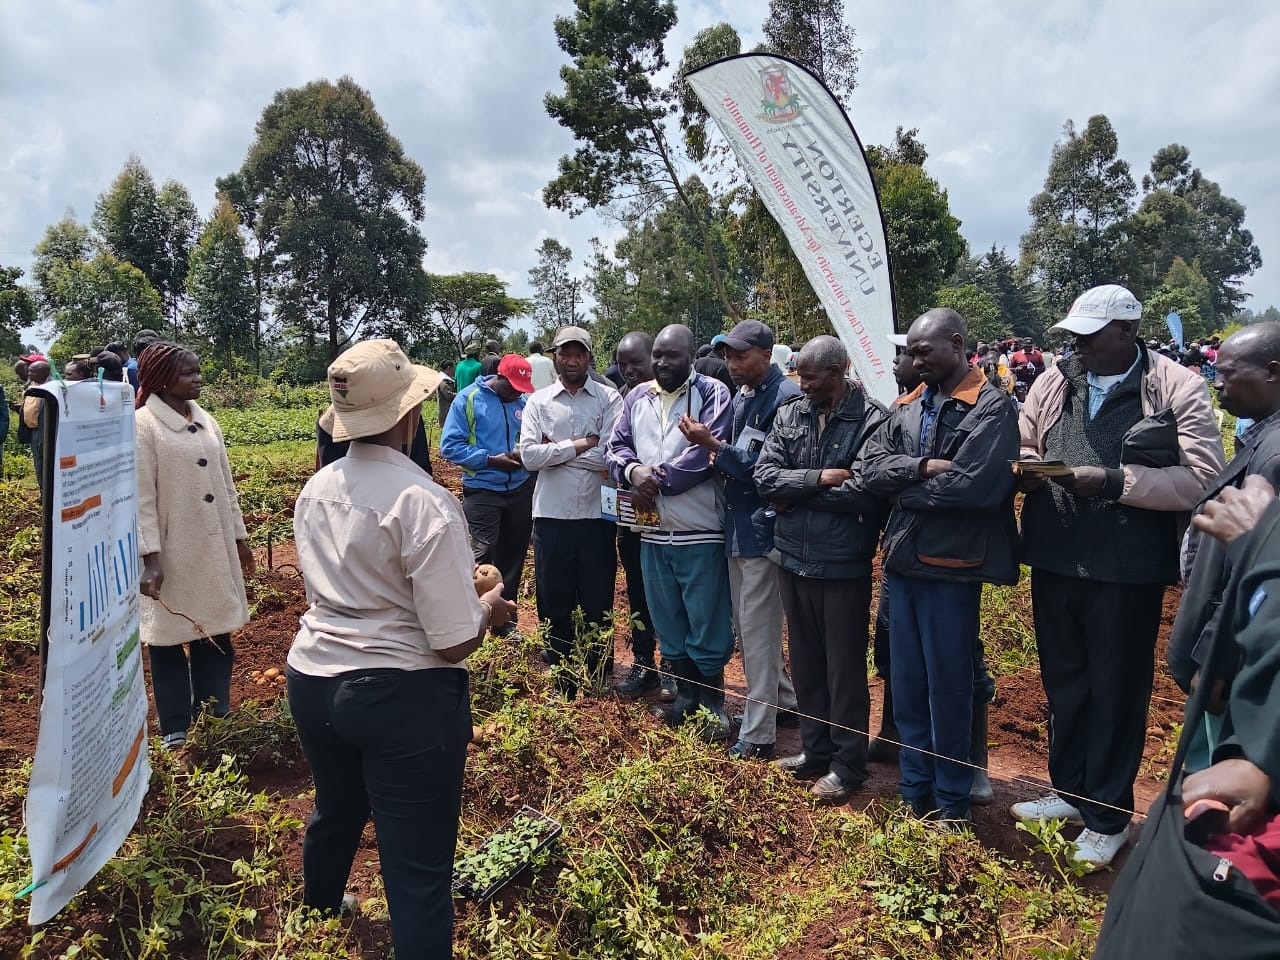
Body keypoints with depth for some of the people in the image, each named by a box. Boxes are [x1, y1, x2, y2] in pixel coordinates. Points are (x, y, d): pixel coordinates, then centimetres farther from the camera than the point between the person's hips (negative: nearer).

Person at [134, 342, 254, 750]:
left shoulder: (207, 422, 9)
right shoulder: (143, 425, -11)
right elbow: (142, 497, -15)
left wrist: (239, 537, 14)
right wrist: (149, 557, -19)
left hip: (215, 548, 6)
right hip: (172, 552, -6)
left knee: (216, 632, 12)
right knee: (170, 639, 8)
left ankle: (216, 716, 27)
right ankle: (175, 728, 22)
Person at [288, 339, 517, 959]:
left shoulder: (315, 490, 1)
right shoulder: (423, 502, -21)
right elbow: (455, 642, -20)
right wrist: (488, 607, 0)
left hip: (313, 679, 8)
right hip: (403, 697, -8)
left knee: (335, 813, 33)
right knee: (418, 865, 4)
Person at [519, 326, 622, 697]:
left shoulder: (609, 399, -1)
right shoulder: (538, 401, 4)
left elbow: (611, 456, -13)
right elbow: (529, 456, -8)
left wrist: (555, 450, -8)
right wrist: (579, 445, -11)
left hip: (597, 517, -1)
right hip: (552, 517, 1)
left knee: (598, 604, 11)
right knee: (554, 605, 10)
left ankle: (599, 684, 29)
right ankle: (563, 685, 25)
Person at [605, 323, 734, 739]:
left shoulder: (712, 393, -7)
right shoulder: (637, 398, 12)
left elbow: (706, 453, -18)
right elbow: (616, 446, 9)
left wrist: (658, 478, -16)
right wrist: (634, 470, -13)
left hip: (700, 531, -6)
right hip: (653, 531, 6)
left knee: (707, 623, 4)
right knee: (667, 620, 16)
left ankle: (712, 705, 21)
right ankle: (684, 695, 33)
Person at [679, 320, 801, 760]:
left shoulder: (786, 398, -15)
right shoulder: (740, 397, 12)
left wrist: (713, 445, -20)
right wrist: (710, 448, -7)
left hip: (763, 529, -9)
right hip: (738, 525, 9)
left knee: (757, 631, -1)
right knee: (747, 627, 19)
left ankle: (758, 733, 11)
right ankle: (785, 701, 37)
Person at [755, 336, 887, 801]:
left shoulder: (872, 420, -13)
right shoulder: (789, 415, 5)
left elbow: (869, 494, -22)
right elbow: (765, 476, -3)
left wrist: (796, 494, -13)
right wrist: (818, 478, -17)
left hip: (844, 564, -6)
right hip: (794, 557, 6)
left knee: (845, 668, 8)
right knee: (805, 662, 18)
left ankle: (848, 763, 25)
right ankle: (815, 749, 35)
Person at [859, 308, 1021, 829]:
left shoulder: (992, 406, -8)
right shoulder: (908, 406, 11)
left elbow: (977, 485, -22)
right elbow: (869, 466, 1)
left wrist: (906, 489, -9)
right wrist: (923, 466, -16)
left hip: (951, 566, -6)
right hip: (902, 560, 6)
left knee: (948, 688, 6)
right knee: (906, 684, 14)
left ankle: (953, 804, 24)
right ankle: (915, 792, 29)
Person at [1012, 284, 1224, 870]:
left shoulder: (1178, 389, -7)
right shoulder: (1052, 383, 6)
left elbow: (1203, 479, -14)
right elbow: (1019, 449, 13)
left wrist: (1113, 480, -21)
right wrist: (1028, 468, -10)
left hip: (1127, 570, -4)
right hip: (1054, 562, 5)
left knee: (1116, 692, 9)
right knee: (1063, 683, 18)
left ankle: (1107, 817, 26)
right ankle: (1068, 791, 37)